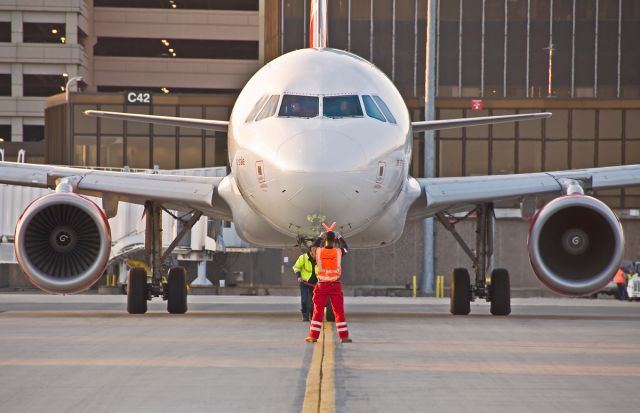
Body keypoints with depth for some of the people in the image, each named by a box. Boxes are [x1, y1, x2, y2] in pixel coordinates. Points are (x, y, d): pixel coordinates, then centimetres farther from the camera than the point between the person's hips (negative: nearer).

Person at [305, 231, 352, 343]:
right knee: (339, 312, 5)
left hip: (322, 285, 0)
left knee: (318, 311, 5)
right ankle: (344, 336, 5)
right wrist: (340, 238, 31)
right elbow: (346, 249, 18)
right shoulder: (338, 252, -6)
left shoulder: (319, 251, -6)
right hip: (336, 285, 0)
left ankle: (313, 336, 4)